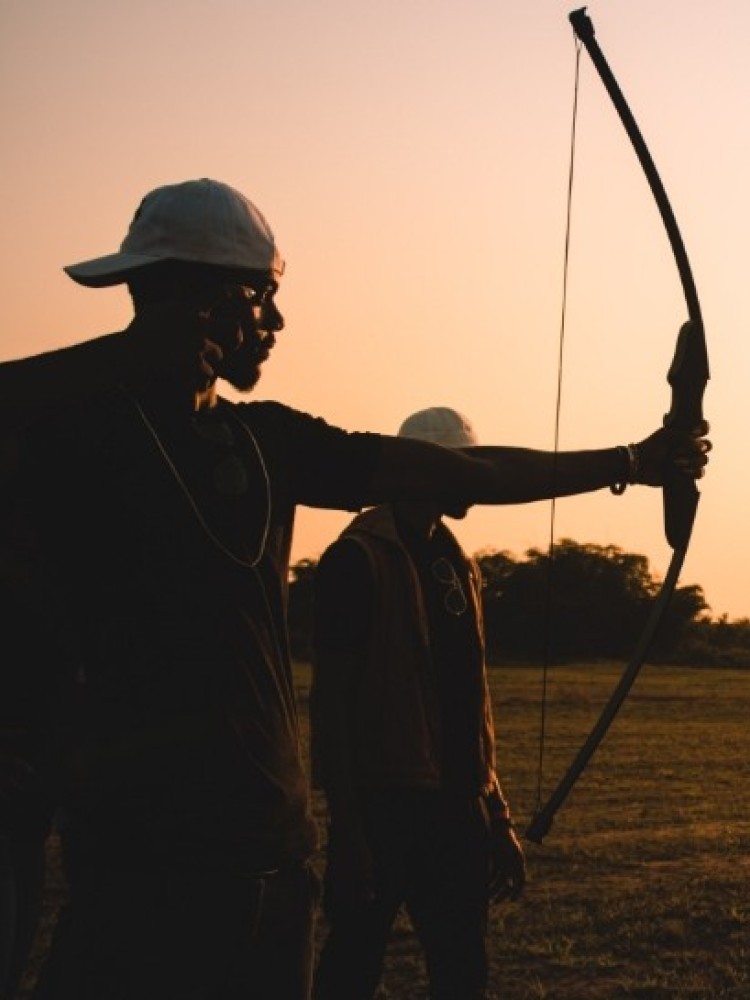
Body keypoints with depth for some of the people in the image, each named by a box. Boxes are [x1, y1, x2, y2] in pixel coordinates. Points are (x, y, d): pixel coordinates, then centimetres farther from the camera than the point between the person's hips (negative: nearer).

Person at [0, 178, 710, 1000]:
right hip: (143, 848, -7)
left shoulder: (268, 439, 13)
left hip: (269, 837, 7)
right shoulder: (73, 421, -5)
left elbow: (458, 474, 16)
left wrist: (630, 462, 17)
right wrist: (126, 354, -25)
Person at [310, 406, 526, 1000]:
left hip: (456, 805, 7)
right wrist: (347, 826, -17)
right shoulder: (359, 560, -8)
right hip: (383, 803, -7)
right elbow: (330, 697, -12)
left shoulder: (457, 565, 15)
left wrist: (497, 816, 15)